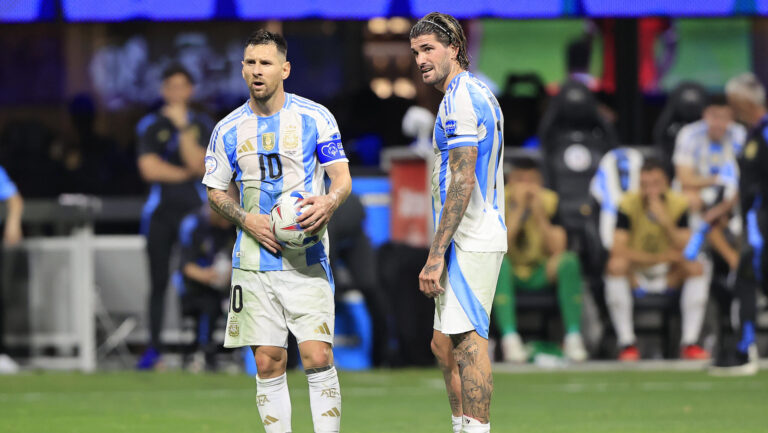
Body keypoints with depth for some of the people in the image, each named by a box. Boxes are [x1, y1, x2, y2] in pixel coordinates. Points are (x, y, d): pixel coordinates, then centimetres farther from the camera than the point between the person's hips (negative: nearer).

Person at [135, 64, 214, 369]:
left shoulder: (202, 125, 8)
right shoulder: (151, 125, 6)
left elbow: (199, 165, -7)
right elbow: (149, 169, -4)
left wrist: (184, 127, -12)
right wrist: (185, 173, -4)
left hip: (194, 209, 0)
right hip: (161, 211, 0)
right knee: (159, 283, 0)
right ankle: (154, 348, 4)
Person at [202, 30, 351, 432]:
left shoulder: (315, 118, 0)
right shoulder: (229, 130, 6)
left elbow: (342, 177, 0)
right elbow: (215, 191, 13)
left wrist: (329, 201, -24)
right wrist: (247, 220, -7)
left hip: (307, 259, -2)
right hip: (254, 261, 2)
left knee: (318, 358, -11)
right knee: (268, 363, 1)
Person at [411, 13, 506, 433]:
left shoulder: (460, 98, -14)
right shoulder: (480, 94, 18)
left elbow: (463, 182, -21)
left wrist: (437, 255, -22)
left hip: (467, 242, -11)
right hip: (483, 237, 11)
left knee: (468, 341, -11)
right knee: (444, 344, 14)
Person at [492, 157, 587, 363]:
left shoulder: (548, 200, -4)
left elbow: (558, 249, -12)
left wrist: (539, 214, -24)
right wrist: (518, 209, -29)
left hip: (539, 275, 2)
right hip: (508, 275, -2)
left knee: (569, 261, -27)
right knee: (497, 260, -35)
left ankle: (573, 336, -27)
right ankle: (509, 337, -42)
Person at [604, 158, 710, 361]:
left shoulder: (678, 205, -9)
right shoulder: (629, 205, -15)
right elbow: (618, 250, -26)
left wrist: (666, 222, -31)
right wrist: (661, 257, -27)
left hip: (668, 278, 2)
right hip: (635, 278, -2)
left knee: (696, 268, -25)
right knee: (616, 265, -33)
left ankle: (689, 343, -22)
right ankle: (626, 343, -29)